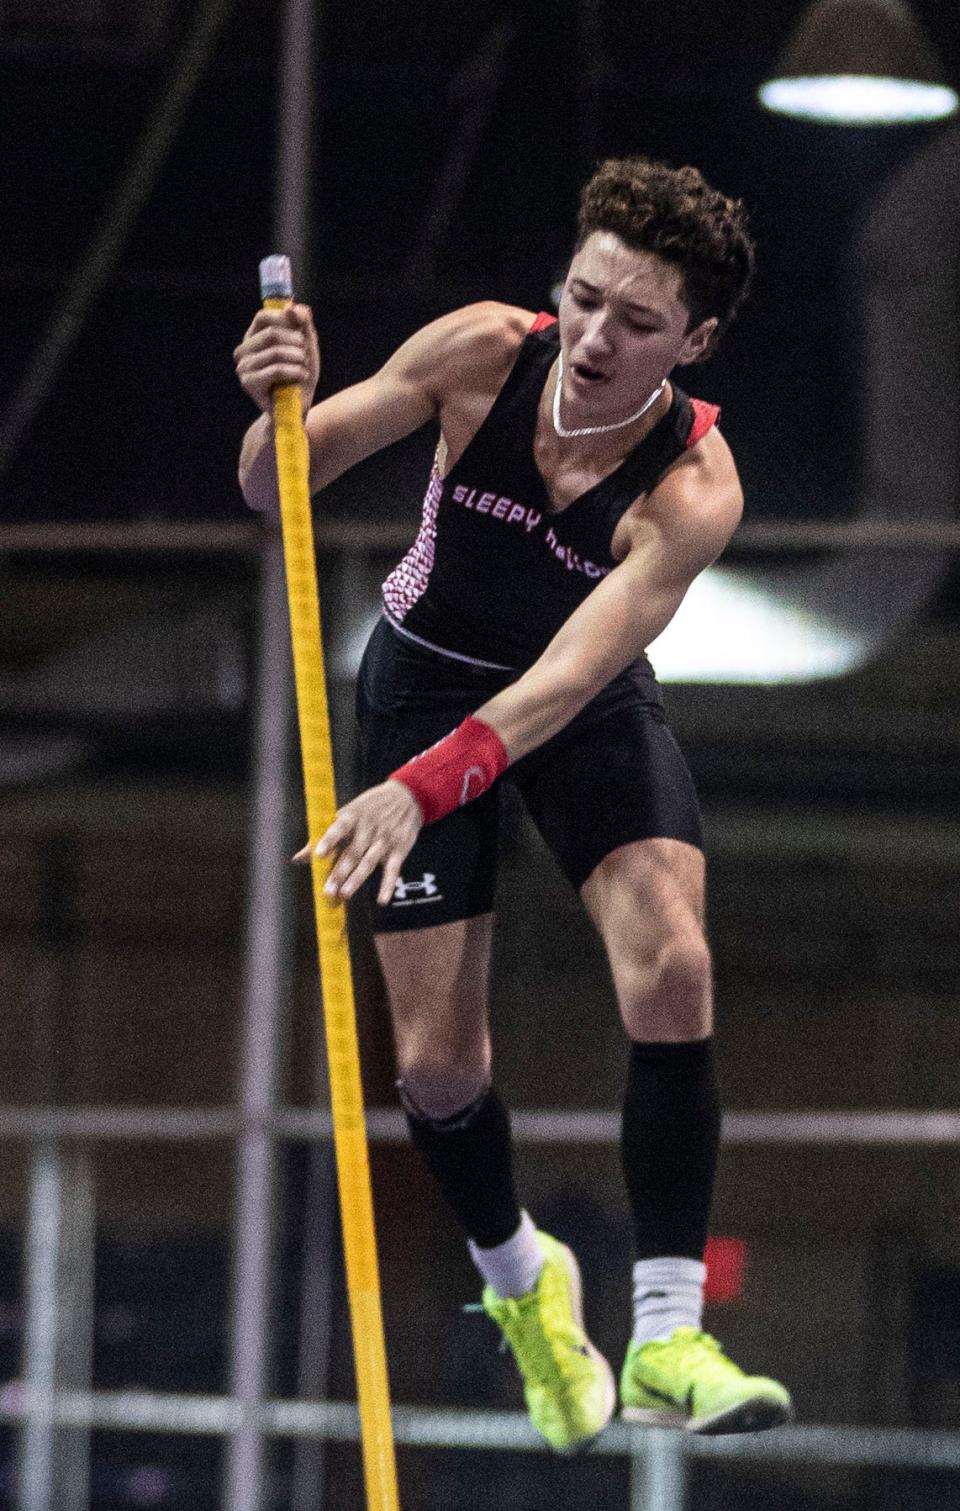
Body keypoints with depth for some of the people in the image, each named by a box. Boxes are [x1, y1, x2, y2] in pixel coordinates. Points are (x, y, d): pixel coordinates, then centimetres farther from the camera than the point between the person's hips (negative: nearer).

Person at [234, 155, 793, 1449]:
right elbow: (275, 486, -16)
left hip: (591, 706, -1)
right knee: (436, 1061, -4)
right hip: (426, 680, 1)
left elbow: (568, 675, -40)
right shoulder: (483, 352, -24)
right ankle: (521, 1280, 29)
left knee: (671, 964, -26)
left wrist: (425, 787, -54)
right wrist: (280, 408, -39)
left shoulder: (695, 489, -30)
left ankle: (666, 1337, -18)